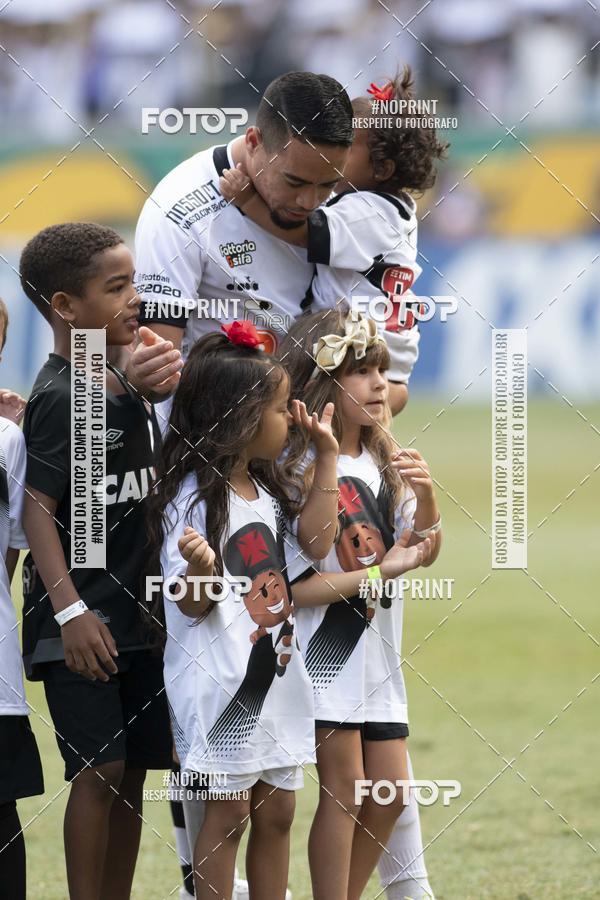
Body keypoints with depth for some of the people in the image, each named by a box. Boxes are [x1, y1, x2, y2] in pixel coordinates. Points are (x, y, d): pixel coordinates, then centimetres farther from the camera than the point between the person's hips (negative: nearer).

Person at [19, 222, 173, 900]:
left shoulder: (127, 388, 11)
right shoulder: (60, 398, -14)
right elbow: (37, 509, -17)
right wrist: (70, 611, -22)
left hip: (135, 611, 8)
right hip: (81, 621, -8)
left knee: (131, 771, 9)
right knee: (98, 770, -9)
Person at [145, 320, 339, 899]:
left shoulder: (265, 492, 12)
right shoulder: (195, 496, -14)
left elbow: (314, 542, 11)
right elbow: (190, 605, -15)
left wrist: (326, 457, 10)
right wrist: (200, 569, -39)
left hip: (275, 674, 8)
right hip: (222, 682, -8)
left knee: (276, 812, 11)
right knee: (228, 812, -3)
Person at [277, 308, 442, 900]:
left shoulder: (383, 463, 8)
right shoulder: (296, 470, -14)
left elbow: (423, 552, 8)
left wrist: (426, 496, -10)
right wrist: (378, 573, -18)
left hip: (378, 653, 7)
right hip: (326, 649, -7)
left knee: (388, 793, 8)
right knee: (344, 788, -5)